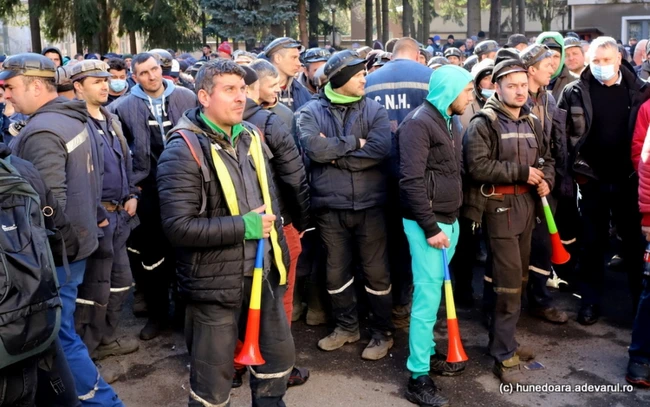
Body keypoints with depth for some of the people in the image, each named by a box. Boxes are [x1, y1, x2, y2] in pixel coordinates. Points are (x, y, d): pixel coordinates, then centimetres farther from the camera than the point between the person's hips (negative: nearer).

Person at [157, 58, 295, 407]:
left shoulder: (250, 137, 7)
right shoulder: (184, 150, -17)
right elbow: (178, 226, -24)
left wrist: (277, 248, 11)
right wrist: (244, 226, -22)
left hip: (262, 273, 7)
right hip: (215, 282, -6)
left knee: (278, 353, 20)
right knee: (213, 378, 9)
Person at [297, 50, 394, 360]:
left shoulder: (374, 110, 1)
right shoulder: (312, 111, 0)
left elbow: (380, 149, -15)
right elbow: (313, 148, -18)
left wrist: (334, 153, -14)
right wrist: (354, 143, -13)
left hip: (369, 204, -1)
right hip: (330, 206, 1)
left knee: (376, 271, 7)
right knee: (336, 271, 14)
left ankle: (382, 332, 24)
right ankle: (346, 326, 33)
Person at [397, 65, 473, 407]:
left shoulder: (452, 123, 15)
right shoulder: (418, 123, -13)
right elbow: (411, 181, -19)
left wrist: (452, 220, 18)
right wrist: (430, 227, -19)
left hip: (449, 220, 8)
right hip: (427, 223, -8)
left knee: (434, 293, 14)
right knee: (428, 298, -6)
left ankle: (428, 353, 29)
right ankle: (418, 378, 2)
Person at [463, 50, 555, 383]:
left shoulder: (532, 122, 11)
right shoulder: (483, 123, -11)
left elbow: (546, 156, 22)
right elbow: (477, 166, -21)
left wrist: (546, 179, 0)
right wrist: (522, 172, -18)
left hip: (526, 205, 7)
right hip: (499, 206, -7)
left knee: (519, 278, 14)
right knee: (508, 282, -7)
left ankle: (503, 340, 28)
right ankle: (504, 356, 4)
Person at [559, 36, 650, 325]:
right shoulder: (574, 92, -3)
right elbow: (563, 135, -3)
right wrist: (576, 170, -7)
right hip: (592, 179, -1)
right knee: (592, 243, 8)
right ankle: (590, 301, 18)